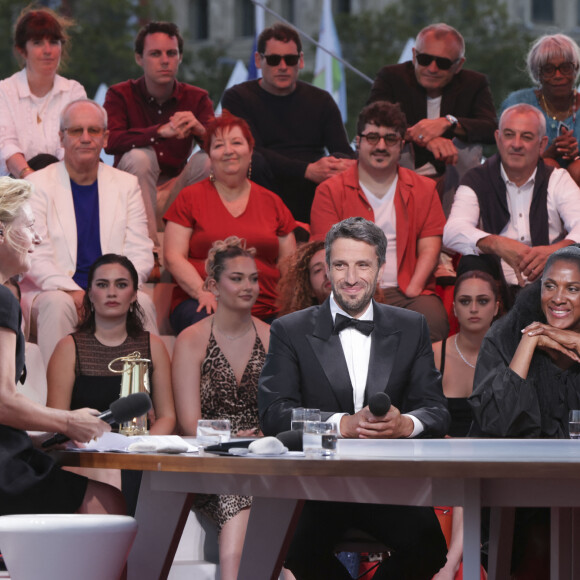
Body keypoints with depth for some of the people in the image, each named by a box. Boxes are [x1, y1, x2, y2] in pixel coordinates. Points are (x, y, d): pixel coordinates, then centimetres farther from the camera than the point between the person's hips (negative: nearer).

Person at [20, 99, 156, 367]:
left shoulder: (126, 185, 15)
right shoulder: (37, 184, 6)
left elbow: (140, 254, 8)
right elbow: (35, 257, -5)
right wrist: (73, 292, -22)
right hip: (53, 292, -2)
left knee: (142, 302, -30)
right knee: (57, 304, -36)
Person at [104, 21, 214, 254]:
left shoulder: (197, 98, 3)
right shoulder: (120, 95, -4)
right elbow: (110, 141, -24)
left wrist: (199, 129, -36)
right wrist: (161, 131, -38)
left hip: (175, 193, 2)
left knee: (206, 160, -22)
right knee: (139, 156, -31)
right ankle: (151, 250, -36)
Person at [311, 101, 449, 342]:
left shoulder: (424, 189, 18)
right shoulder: (330, 192, 11)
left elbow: (429, 248, 8)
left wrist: (412, 290, -10)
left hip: (408, 292, 2)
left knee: (433, 320, -32)